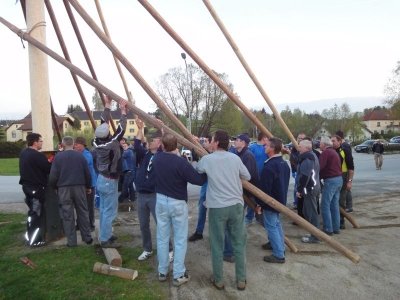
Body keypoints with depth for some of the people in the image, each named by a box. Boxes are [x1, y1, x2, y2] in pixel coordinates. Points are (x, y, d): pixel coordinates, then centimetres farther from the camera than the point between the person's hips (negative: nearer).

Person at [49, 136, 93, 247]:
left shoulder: (58, 157, -4)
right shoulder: (80, 156, 0)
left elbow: (53, 175, -7)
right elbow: (87, 173, 3)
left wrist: (54, 187, 12)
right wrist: (88, 186, 16)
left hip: (64, 189, -1)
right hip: (79, 187, 2)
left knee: (67, 215, 5)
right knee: (83, 213, 12)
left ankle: (71, 241, 9)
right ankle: (87, 237, 17)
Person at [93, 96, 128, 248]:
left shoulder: (97, 142, -2)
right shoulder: (111, 144, -22)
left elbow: (103, 123, 6)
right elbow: (121, 129, -15)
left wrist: (108, 104, 11)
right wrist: (123, 110, -7)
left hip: (101, 179, 8)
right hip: (110, 181, -8)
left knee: (104, 209, 16)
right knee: (109, 211, -1)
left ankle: (105, 235, 26)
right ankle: (105, 240, 4)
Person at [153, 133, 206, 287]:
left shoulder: (157, 158, -5)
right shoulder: (181, 162, -22)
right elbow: (199, 180, -19)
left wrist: (176, 155, 20)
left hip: (161, 200, 5)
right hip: (177, 203, -5)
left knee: (162, 237, 14)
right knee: (180, 239, 6)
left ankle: (162, 272, 26)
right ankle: (179, 275, 12)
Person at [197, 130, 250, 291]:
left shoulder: (207, 159, -6)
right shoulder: (235, 158, 0)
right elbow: (247, 177, 11)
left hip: (217, 207, -2)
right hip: (236, 205, 2)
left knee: (217, 245, 11)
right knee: (239, 244, 12)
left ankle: (218, 280, 23)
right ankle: (241, 280, 22)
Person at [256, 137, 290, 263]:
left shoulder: (269, 167, -27)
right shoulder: (284, 164, 4)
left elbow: (264, 188, -23)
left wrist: (259, 202, -12)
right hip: (281, 200, 10)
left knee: (271, 226, -1)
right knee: (276, 223, 23)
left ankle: (279, 255, 2)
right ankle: (278, 245, 37)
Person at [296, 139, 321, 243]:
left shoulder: (307, 159, -18)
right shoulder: (312, 156, 15)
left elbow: (304, 176, -25)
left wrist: (299, 190, -17)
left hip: (309, 189, -11)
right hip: (314, 187, 11)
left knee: (311, 213, -4)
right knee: (311, 212, 18)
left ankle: (315, 237, 2)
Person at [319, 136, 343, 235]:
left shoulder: (325, 153, -13)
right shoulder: (334, 152, 17)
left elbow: (320, 167, -21)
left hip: (330, 180, -9)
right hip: (339, 179, 9)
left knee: (325, 205, -2)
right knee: (335, 205, 15)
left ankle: (328, 229, 0)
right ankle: (336, 228, 20)